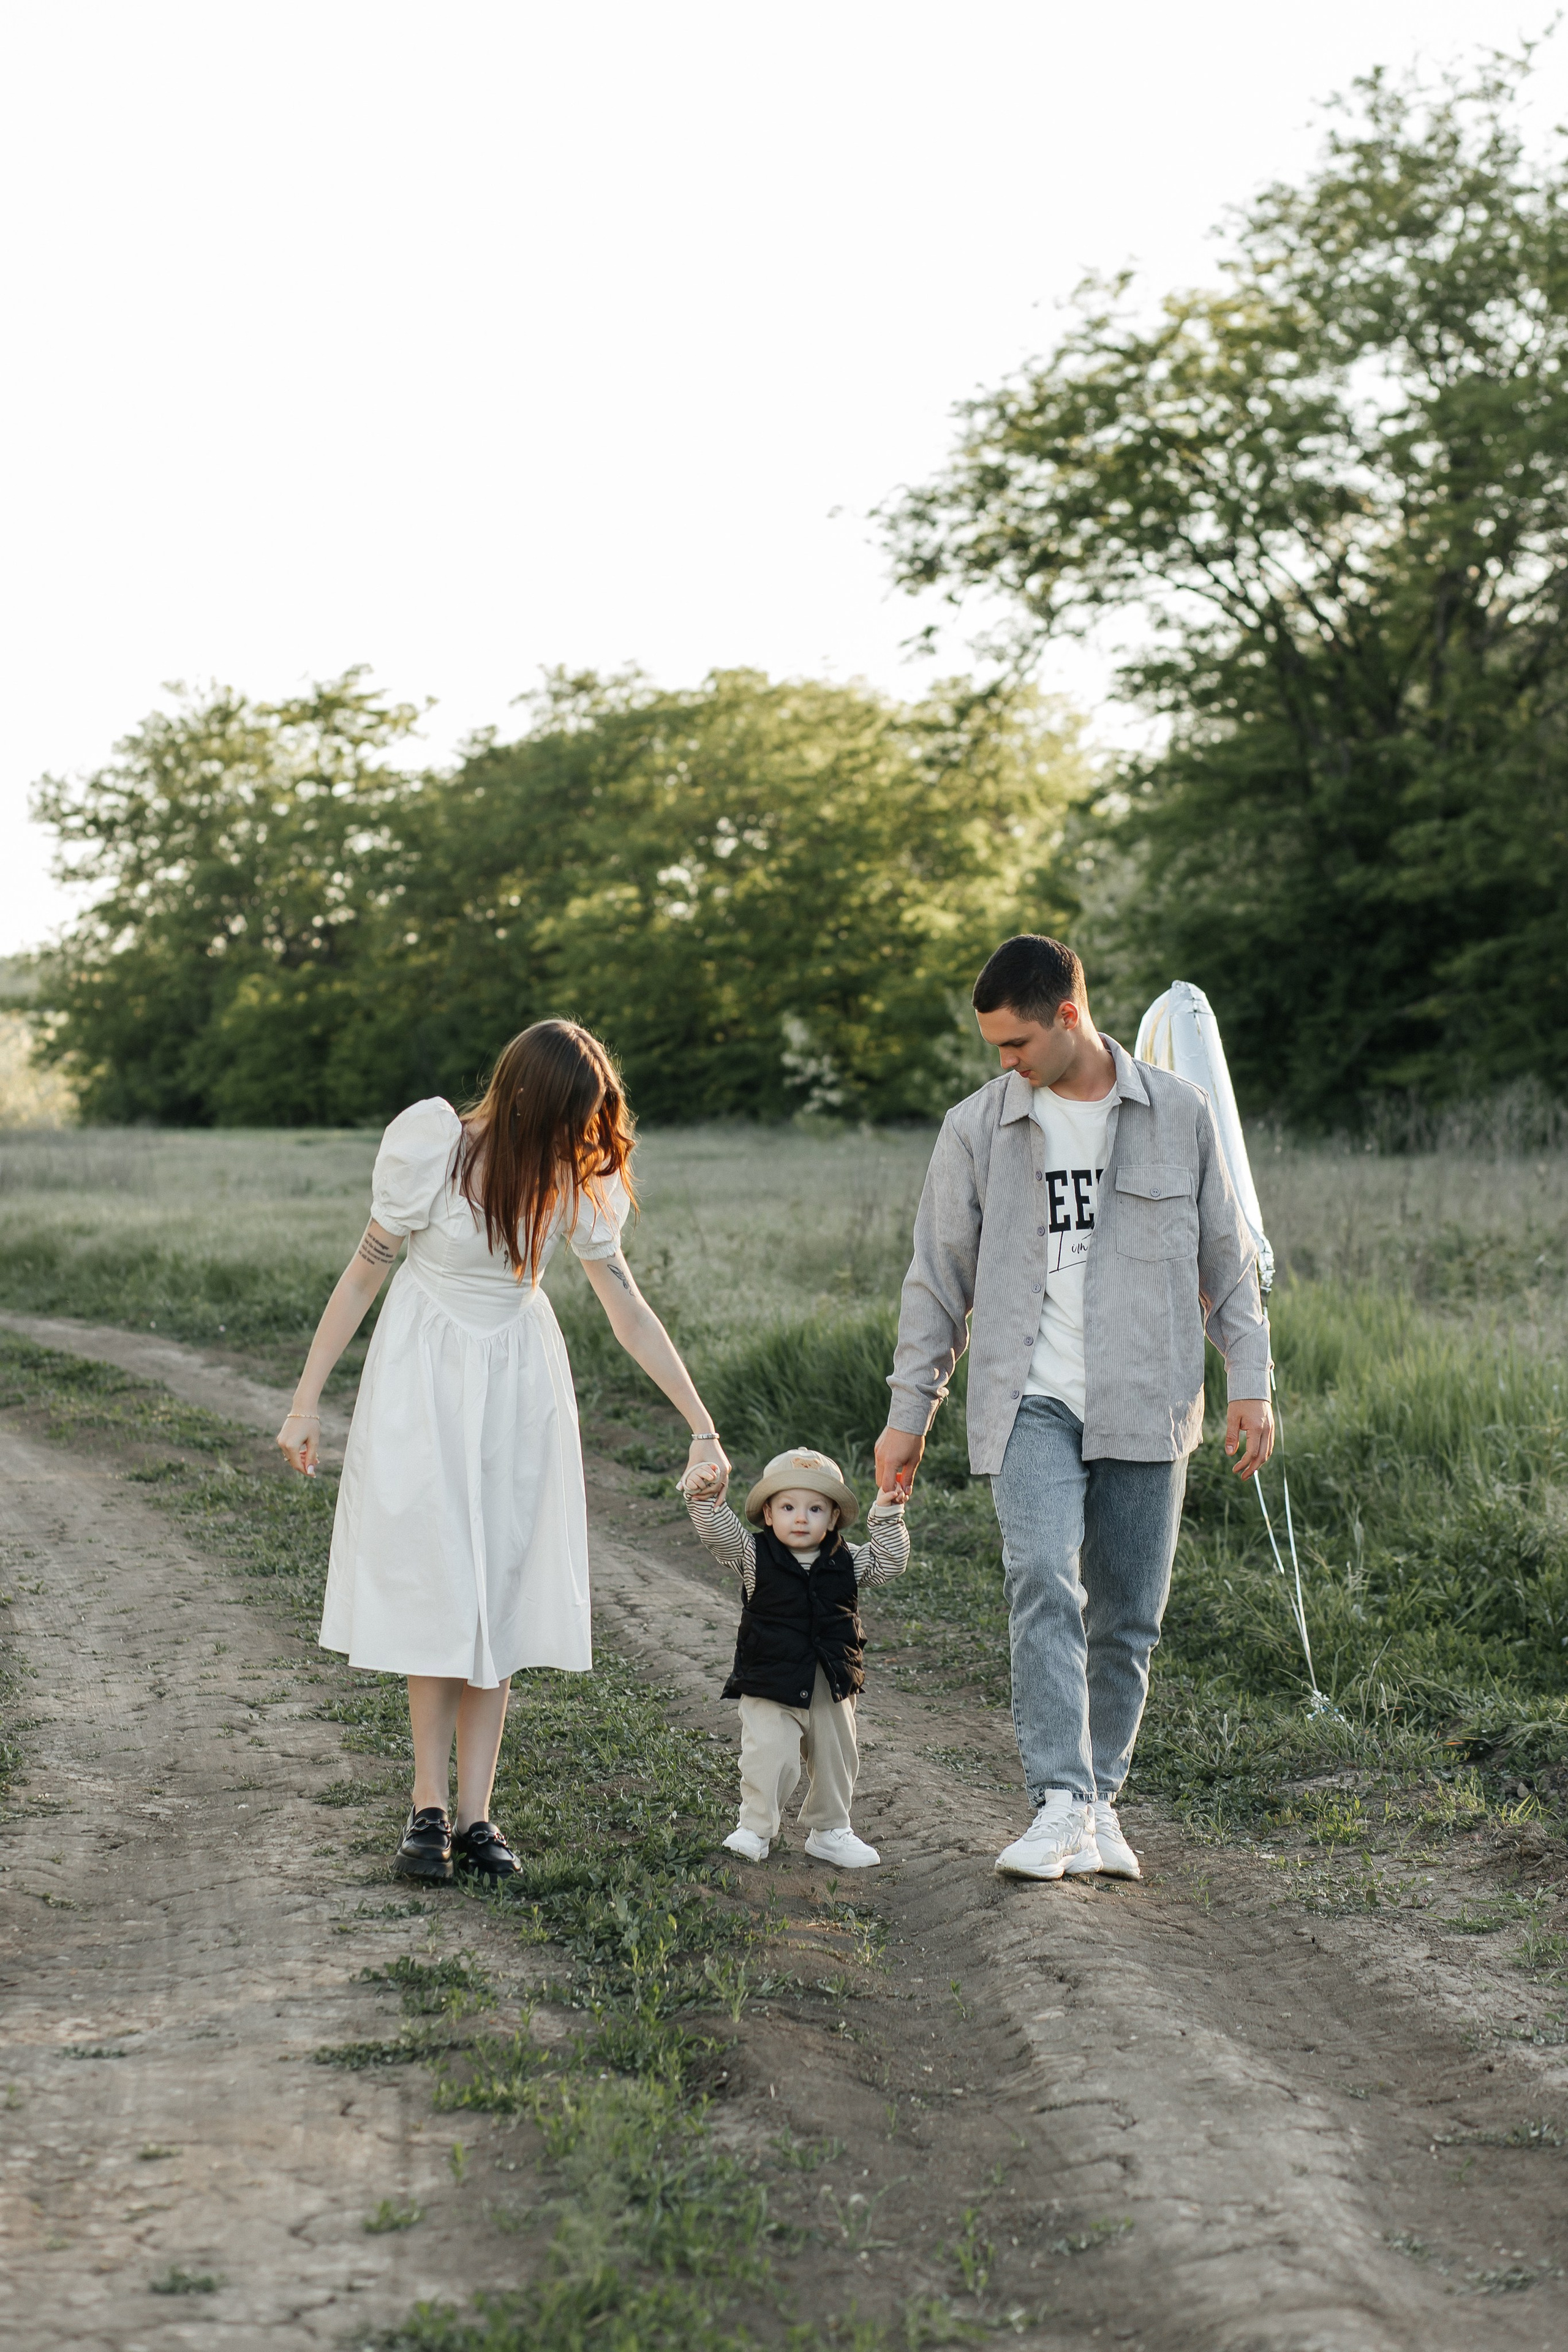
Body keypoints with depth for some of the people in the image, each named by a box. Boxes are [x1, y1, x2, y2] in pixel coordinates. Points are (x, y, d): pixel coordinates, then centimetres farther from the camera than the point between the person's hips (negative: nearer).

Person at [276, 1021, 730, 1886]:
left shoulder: (576, 1179, -7)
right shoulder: (434, 1151, -17)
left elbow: (629, 1311, -2)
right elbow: (364, 1273, -8)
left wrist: (700, 1424, -5)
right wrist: (307, 1399, -6)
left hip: (517, 1383, 3)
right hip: (424, 1378, -3)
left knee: (501, 1591, -1)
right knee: (435, 1588, -7)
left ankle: (475, 1816, 3)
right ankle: (428, 1811, 0)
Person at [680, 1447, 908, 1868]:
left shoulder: (847, 1561, 3)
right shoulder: (754, 1556, -6)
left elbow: (889, 1563, 9)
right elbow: (718, 1531, -15)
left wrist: (886, 1517, -2)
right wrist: (704, 1497, -32)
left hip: (832, 1690, 4)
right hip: (769, 1689, -4)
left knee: (836, 1760, 13)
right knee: (770, 1759, -14)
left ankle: (829, 1831, 32)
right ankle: (755, 1829, 5)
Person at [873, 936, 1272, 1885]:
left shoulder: (1180, 1114, 4)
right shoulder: (977, 1129, 4)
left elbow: (1228, 1257, 11)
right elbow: (938, 1279, 9)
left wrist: (1252, 1382, 4)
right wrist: (909, 1412, 8)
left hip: (1147, 1406, 1)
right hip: (1033, 1403, -1)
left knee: (1129, 1618, 4)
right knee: (1043, 1583, -21)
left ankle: (1100, 1802, 17)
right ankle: (1062, 1805, -22)